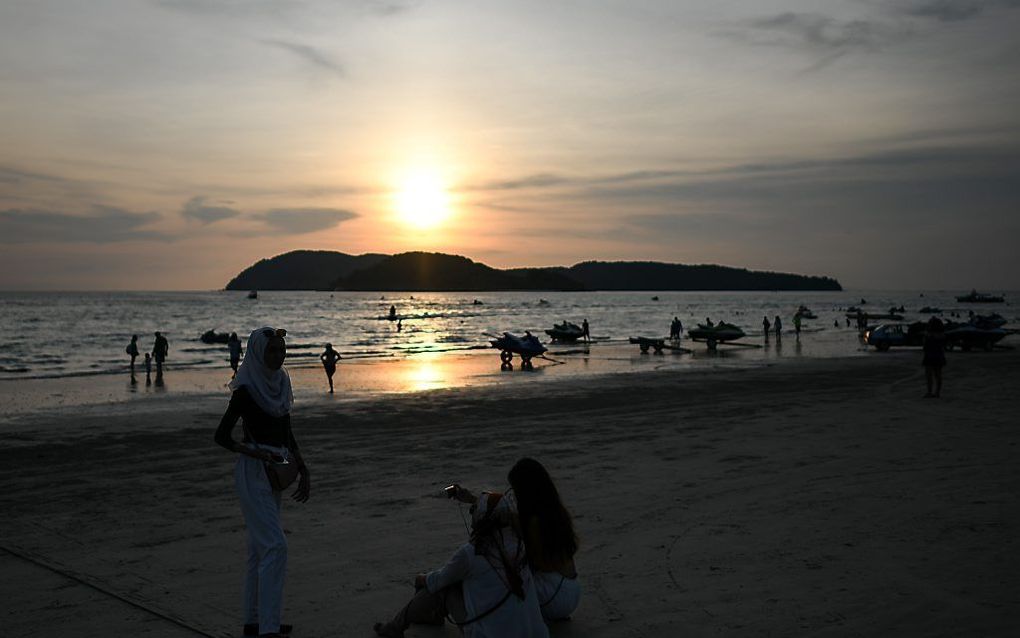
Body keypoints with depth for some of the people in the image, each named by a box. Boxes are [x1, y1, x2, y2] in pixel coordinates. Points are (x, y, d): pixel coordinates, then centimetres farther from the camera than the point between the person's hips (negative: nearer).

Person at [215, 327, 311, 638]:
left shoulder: (280, 383, 9)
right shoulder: (246, 390, -13)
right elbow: (222, 436, -12)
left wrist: (304, 471, 12)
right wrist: (255, 452, -24)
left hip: (274, 472, 8)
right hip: (253, 473, -8)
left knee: (260, 547, 13)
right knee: (275, 545, -14)